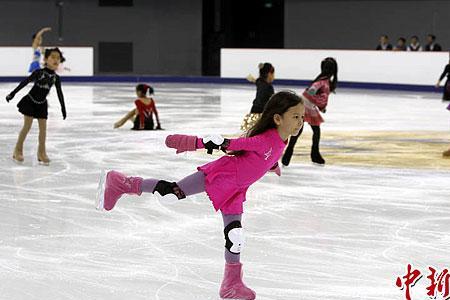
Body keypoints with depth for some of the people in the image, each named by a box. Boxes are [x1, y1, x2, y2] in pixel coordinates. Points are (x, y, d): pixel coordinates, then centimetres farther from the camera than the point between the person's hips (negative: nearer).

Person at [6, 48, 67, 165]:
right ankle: (18, 150, 9)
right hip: (30, 101, -4)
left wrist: (63, 107, 9)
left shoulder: (56, 78, -5)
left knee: (43, 127, 1)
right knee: (27, 126, -5)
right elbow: (25, 82, -12)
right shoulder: (39, 72, -16)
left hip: (41, 104, 4)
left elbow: (60, 93, 5)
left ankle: (41, 152, 13)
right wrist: (13, 93, -13)